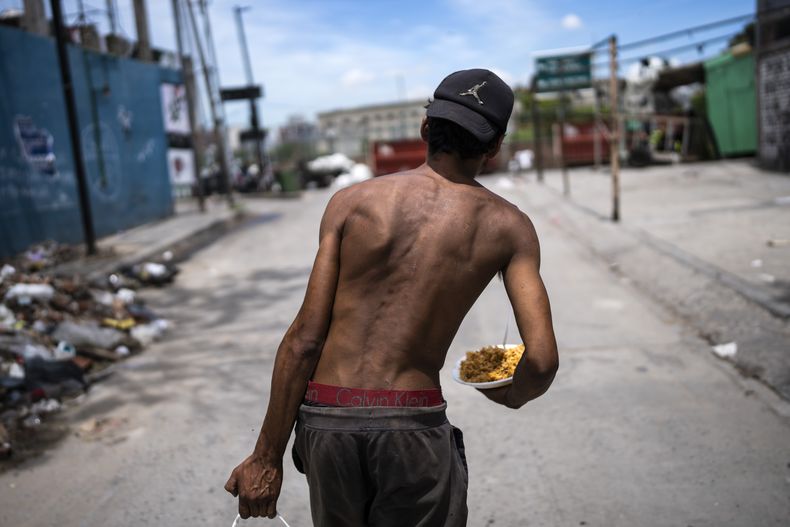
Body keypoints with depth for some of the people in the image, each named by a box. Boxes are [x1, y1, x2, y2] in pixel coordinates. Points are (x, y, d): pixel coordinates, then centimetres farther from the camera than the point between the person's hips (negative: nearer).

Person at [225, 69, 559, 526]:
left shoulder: (352, 201, 2)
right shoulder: (508, 226, 1)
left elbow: (305, 338, -3)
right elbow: (542, 360, -8)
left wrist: (268, 457, 3)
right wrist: (512, 394, 16)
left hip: (325, 421, 3)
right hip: (412, 427, -2)